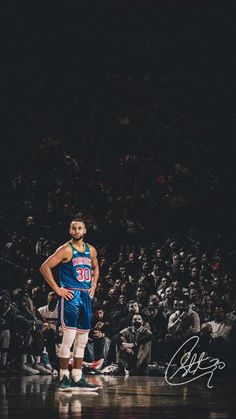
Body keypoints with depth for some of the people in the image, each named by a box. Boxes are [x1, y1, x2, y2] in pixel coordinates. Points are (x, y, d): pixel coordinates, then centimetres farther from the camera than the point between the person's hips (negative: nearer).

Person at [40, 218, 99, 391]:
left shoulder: (91, 250, 11)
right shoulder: (66, 250, -8)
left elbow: (95, 268, 30)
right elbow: (45, 267, -11)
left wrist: (93, 285, 14)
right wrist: (57, 289, -13)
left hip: (86, 297, 7)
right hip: (70, 297, -7)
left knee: (82, 340, 9)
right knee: (69, 338, -10)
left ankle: (77, 378, 15)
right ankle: (64, 378, -4)